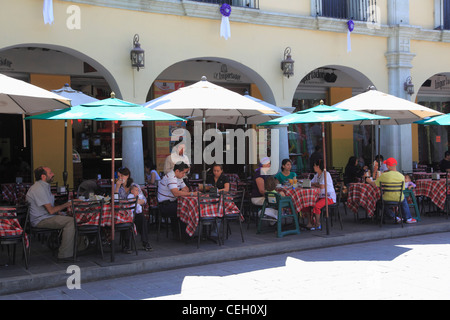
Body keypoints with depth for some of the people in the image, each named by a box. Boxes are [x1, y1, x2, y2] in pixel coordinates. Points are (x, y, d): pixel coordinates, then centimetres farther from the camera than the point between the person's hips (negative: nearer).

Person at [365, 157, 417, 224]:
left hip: (387, 199, -2)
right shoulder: (401, 176, -11)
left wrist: (369, 181, 19)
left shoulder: (384, 175, -16)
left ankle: (394, 217, 27)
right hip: (398, 199, 2)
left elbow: (375, 185, -4)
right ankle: (408, 218, 39)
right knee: (404, 200, 37)